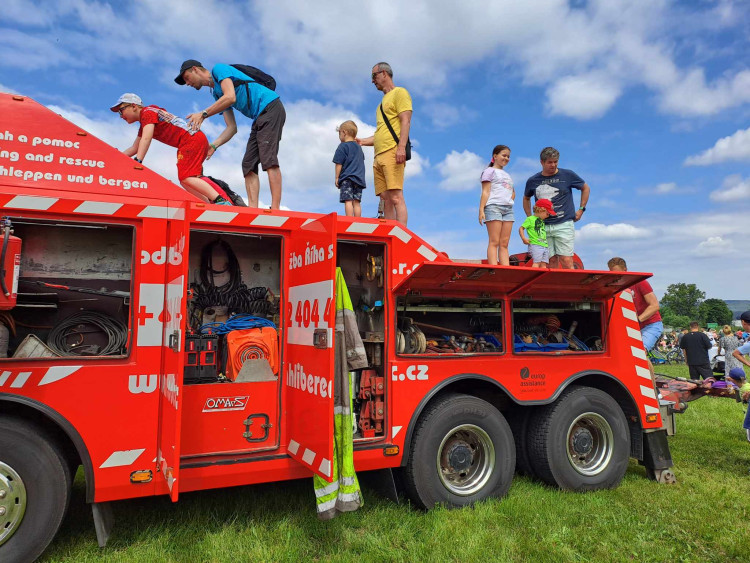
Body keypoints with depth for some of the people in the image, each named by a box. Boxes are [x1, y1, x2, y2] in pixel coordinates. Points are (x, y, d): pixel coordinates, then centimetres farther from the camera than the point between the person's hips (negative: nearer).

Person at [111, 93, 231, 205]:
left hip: (192, 139, -10)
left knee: (186, 177, -20)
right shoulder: (144, 124, 27)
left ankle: (222, 201, -30)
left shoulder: (147, 112, -3)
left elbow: (146, 139, -19)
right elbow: (134, 148, 32)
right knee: (184, 180, 7)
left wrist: (137, 161, -25)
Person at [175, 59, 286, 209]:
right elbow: (232, 127, 17)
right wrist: (213, 146, 5)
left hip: (270, 107, -10)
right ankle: (253, 210, -7)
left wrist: (203, 114, -11)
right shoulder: (217, 94, 25)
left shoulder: (219, 69, 2)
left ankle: (275, 209, -26)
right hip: (260, 118, 10)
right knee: (248, 164, 0)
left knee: (268, 159, -20)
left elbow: (230, 97, -17)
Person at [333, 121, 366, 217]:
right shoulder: (359, 147, 18)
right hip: (359, 178, 6)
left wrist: (337, 178, -2)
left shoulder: (343, 146, -3)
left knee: (348, 201, -11)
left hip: (346, 178, -6)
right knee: (356, 202, 3)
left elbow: (339, 163, -6)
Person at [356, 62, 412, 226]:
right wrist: (362, 141, 23)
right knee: (386, 199, 1)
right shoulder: (382, 103, 31)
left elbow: (405, 121, -8)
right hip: (379, 156, 8)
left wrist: (401, 147, -20)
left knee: (396, 197, -17)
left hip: (392, 152, -8)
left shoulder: (399, 93, 6)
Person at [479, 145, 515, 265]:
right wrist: (481, 209, -14)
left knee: (504, 244, 0)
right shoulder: (490, 171, 7)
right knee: (494, 242, -13)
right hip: (494, 206, -7)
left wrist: (510, 201, 15)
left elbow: (513, 192, 38)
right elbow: (485, 191, -3)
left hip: (508, 209, 7)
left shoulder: (507, 175, 27)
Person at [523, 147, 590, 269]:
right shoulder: (533, 181, 9)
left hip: (564, 224, -2)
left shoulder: (568, 175, 4)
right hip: (543, 226, 2)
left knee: (566, 261, -10)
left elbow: (586, 188, 19)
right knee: (551, 261, 2)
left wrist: (581, 209, 11)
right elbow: (526, 198, 27)